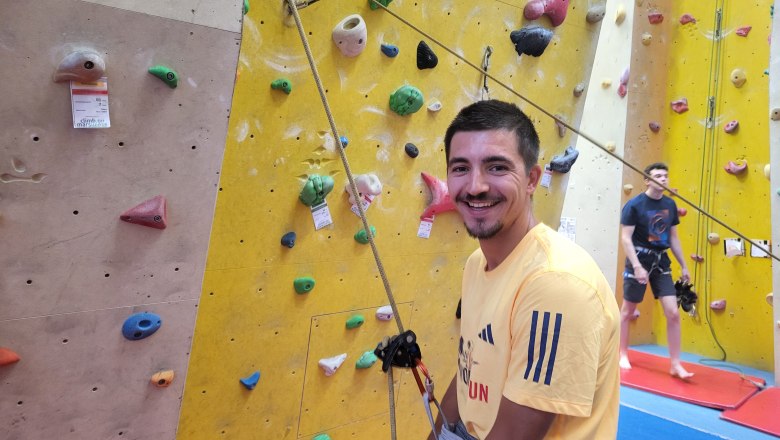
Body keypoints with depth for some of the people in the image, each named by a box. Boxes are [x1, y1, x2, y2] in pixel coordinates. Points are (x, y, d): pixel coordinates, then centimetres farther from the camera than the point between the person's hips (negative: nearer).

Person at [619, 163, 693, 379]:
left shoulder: (670, 204, 5)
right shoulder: (634, 204, -12)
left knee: (673, 313, -1)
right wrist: (637, 266, -23)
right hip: (639, 260, -5)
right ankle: (623, 355, 25)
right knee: (627, 311, 8)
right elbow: (626, 238, -15)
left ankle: (675, 364, 10)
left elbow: (674, 237, 13)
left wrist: (684, 266, 13)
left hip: (661, 262, 5)